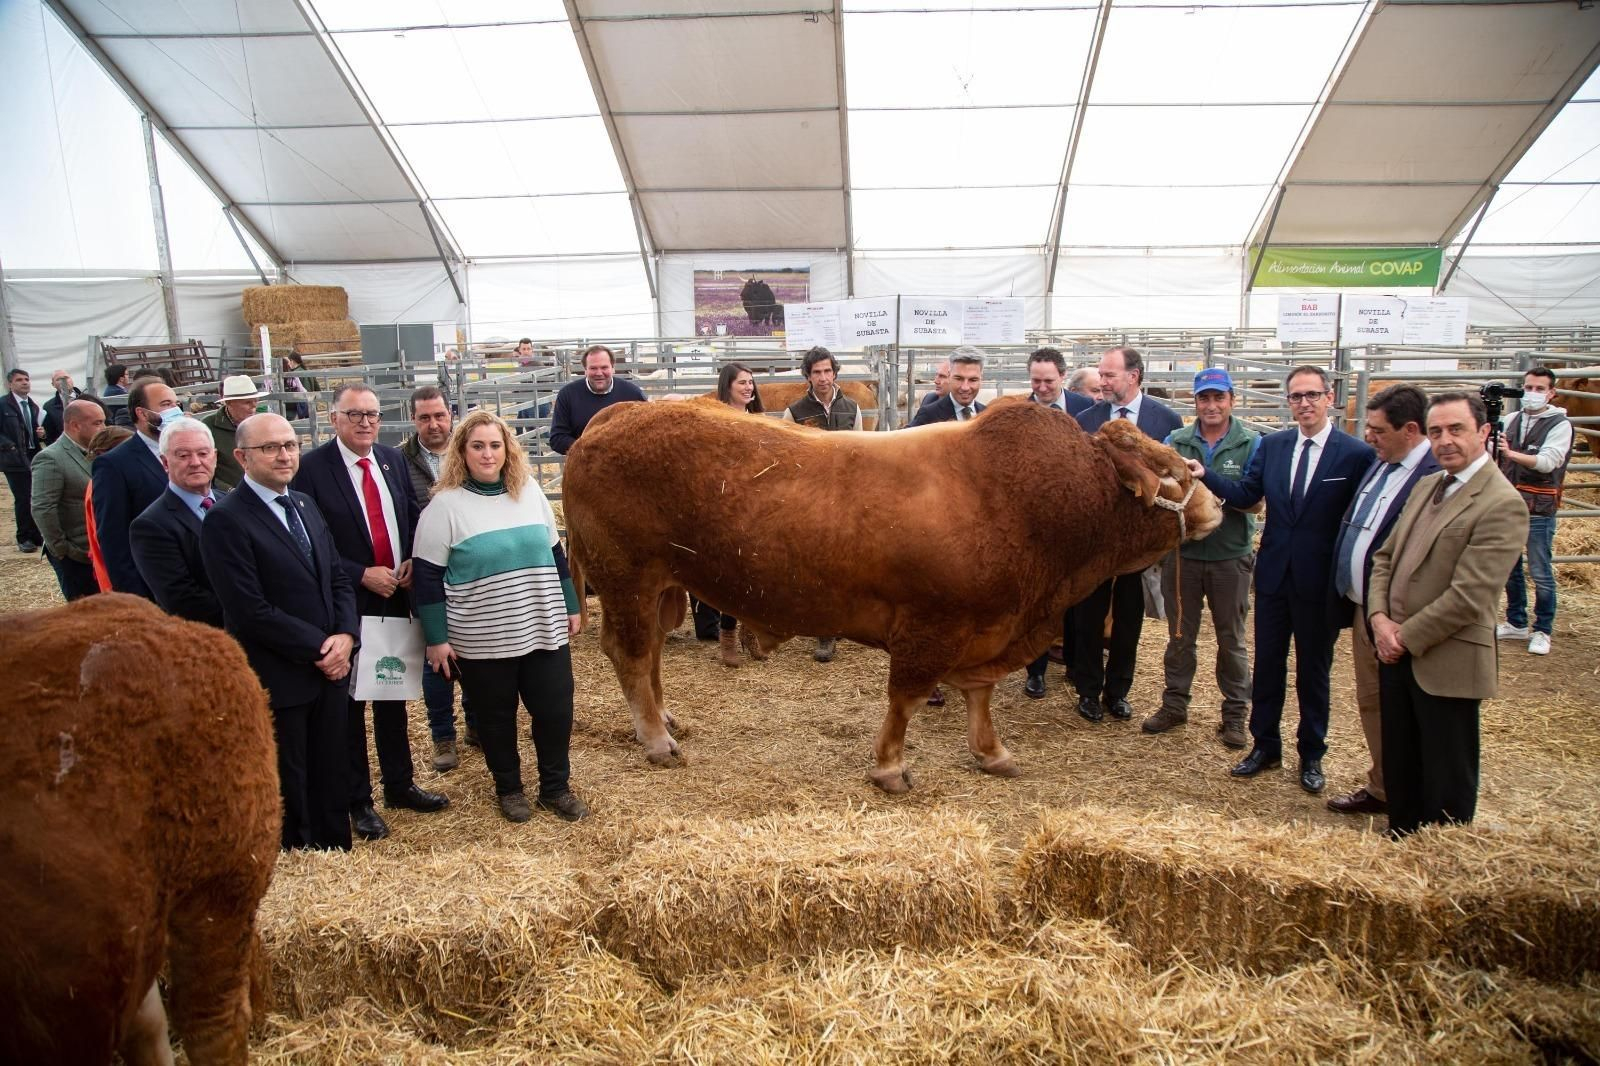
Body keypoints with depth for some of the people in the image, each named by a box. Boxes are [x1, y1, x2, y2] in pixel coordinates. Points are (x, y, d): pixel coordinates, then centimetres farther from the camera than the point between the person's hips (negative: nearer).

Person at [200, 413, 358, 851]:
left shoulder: (305, 505, 10)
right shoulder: (225, 519, -14)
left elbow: (338, 579, 12)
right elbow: (252, 612, -19)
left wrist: (346, 635, -5)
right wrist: (319, 646, -14)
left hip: (330, 668, 7)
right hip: (277, 680, -7)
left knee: (333, 784, 17)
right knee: (288, 794, 9)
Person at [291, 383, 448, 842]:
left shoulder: (393, 459, 4)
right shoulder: (311, 468, -13)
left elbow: (414, 516, 12)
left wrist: (413, 561, -5)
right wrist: (362, 576, -18)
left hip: (395, 598, 5)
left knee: (393, 695, 17)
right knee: (348, 703, 8)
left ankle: (400, 785, 32)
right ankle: (357, 800, 23)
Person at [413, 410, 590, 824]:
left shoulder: (530, 491, 3)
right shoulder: (445, 505, -9)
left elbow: (555, 554, 12)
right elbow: (427, 576, -8)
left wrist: (571, 606, 14)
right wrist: (436, 639, -9)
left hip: (545, 629, 3)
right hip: (481, 641, -3)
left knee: (555, 710, 8)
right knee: (496, 717, 12)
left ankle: (556, 787, 27)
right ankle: (509, 789, 33)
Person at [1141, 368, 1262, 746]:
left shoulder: (1251, 444, -5)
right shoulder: (1176, 441, 0)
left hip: (1231, 556, -1)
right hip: (1182, 553, 2)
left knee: (1231, 639, 12)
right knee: (1180, 636, 13)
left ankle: (1235, 714, 25)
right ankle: (1174, 704, 28)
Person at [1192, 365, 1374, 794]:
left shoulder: (1356, 454, -10)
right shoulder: (1272, 445, 3)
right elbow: (1246, 495, 1)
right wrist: (1206, 476, -14)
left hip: (1320, 582, -3)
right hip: (1273, 576, 3)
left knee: (1314, 670, 11)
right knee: (1267, 664, 13)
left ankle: (1312, 755, 27)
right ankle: (1265, 746, 28)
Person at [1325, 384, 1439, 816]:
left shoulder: (1437, 475, -21)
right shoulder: (1379, 464, 8)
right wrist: (1344, 600, 14)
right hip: (1361, 608, 9)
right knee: (1370, 703, 20)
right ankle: (1381, 787, 37)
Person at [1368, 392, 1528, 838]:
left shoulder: (1502, 504, -16)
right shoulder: (1426, 486, 10)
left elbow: (1468, 596, -21)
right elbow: (1385, 557, 12)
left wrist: (1405, 637, -14)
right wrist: (1380, 618, -3)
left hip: (1446, 663, -8)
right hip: (1396, 653, 8)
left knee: (1447, 781, 9)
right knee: (1399, 769, 20)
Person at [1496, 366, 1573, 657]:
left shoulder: (1560, 425, -7)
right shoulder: (1513, 419, 8)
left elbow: (1547, 462, -21)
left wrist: (1512, 454, -37)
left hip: (1539, 510, -5)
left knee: (1541, 574, 0)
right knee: (1509, 569, 13)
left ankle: (1542, 631, 12)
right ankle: (1516, 624, 26)